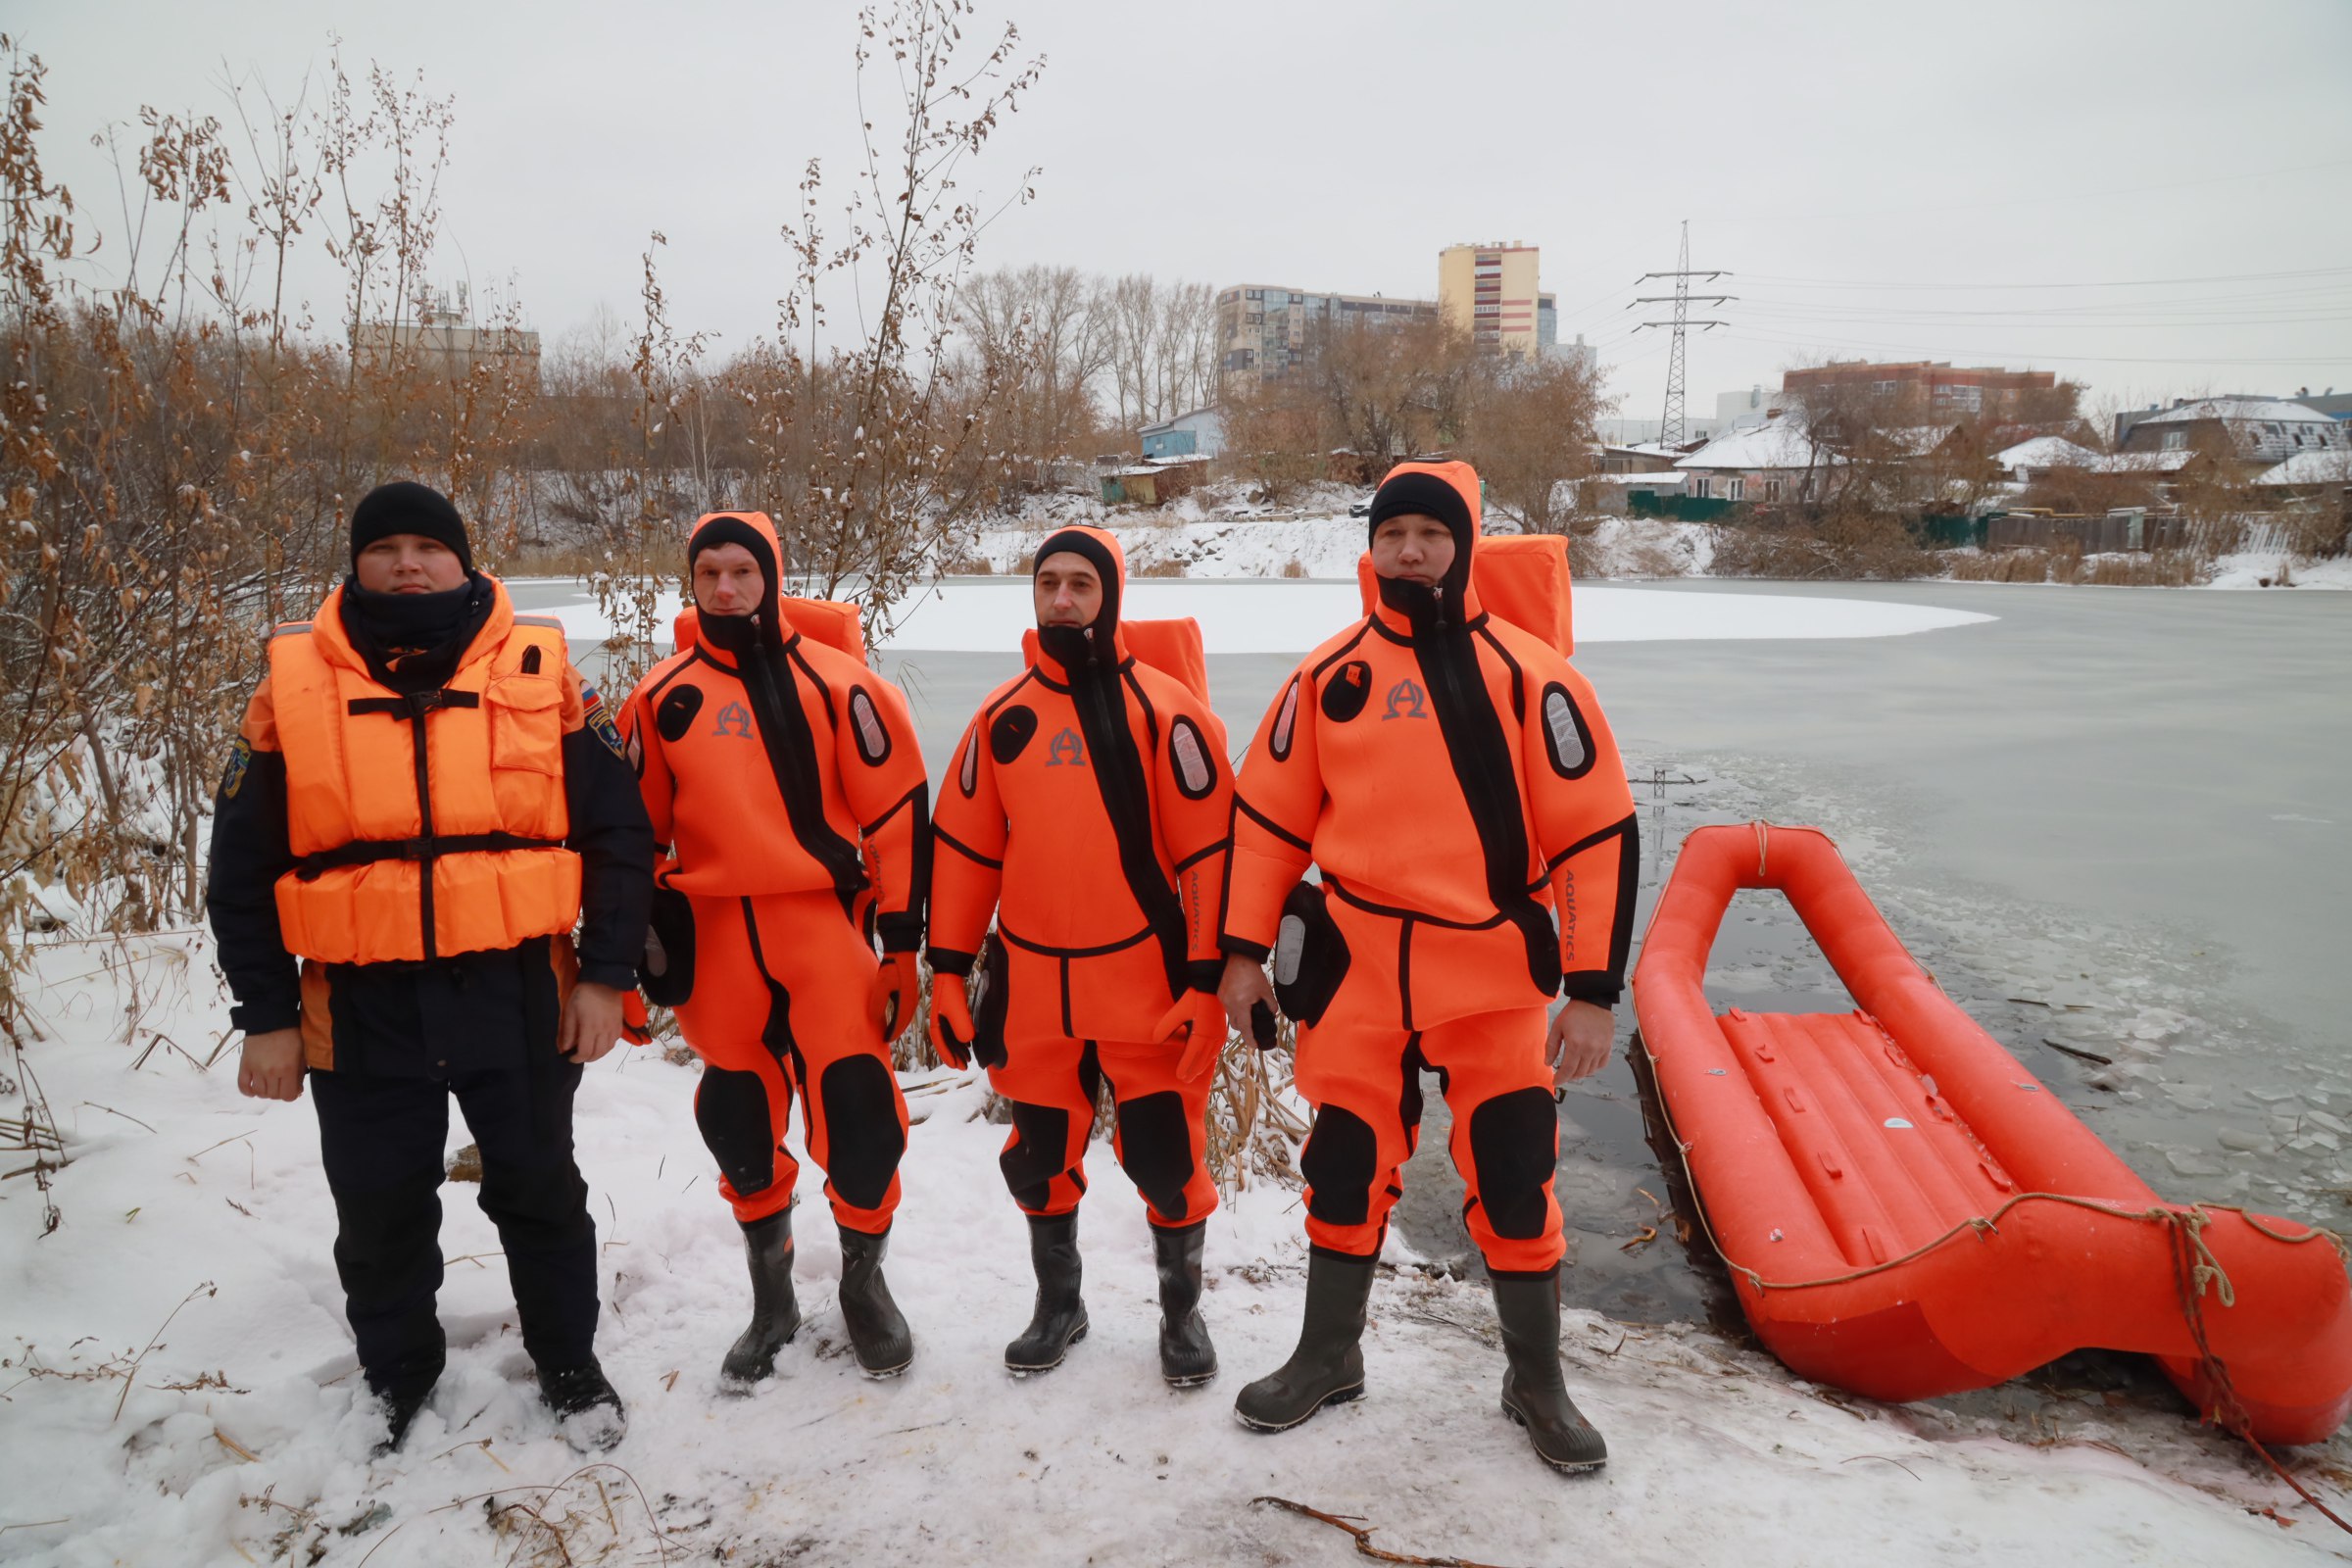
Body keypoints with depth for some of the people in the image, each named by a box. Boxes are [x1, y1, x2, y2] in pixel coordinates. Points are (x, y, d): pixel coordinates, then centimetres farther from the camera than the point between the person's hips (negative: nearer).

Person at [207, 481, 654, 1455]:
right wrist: (265, 1016, 1)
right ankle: (396, 1377, 38)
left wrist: (606, 974, -4)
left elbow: (617, 835, 1)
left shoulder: (540, 674, -2)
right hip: (362, 1010, 1)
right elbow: (242, 869, 4)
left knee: (538, 1191, 14)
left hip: (520, 998, -1)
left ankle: (569, 1364, 34)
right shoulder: (294, 685, 0)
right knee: (380, 1211, 14)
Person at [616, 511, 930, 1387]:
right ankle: (771, 1298, 31)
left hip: (825, 924, -2)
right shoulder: (663, 696, 6)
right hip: (715, 937, 3)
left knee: (858, 1112, -6)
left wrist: (902, 940, -4)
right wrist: (645, 941, 10)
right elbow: (638, 830, 13)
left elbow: (897, 811, -2)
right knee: (740, 1123, 11)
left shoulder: (835, 684, -1)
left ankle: (864, 1280, 20)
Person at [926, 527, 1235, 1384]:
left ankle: (1182, 1309, 28)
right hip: (1030, 985, 4)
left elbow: (1208, 849, -8)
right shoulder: (1002, 715, 5)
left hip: (1148, 984, -4)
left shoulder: (1163, 708, -7)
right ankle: (1058, 1303, 37)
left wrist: (1207, 979, -12)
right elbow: (965, 846, 9)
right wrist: (948, 968, 7)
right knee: (1041, 1154, 15)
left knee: (1165, 1155, 5)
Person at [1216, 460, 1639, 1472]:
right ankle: (1329, 1356, 34)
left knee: (1514, 1177, 5)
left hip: (1494, 971, -2)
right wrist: (1243, 953, 6)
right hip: (1356, 963, 2)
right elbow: (1270, 818, 8)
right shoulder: (1329, 674, 2)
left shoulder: (1527, 674, -6)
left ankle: (1537, 1381, 28)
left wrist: (1592, 990, -9)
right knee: (1346, 1162, 13)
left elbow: (1598, 834, -5)